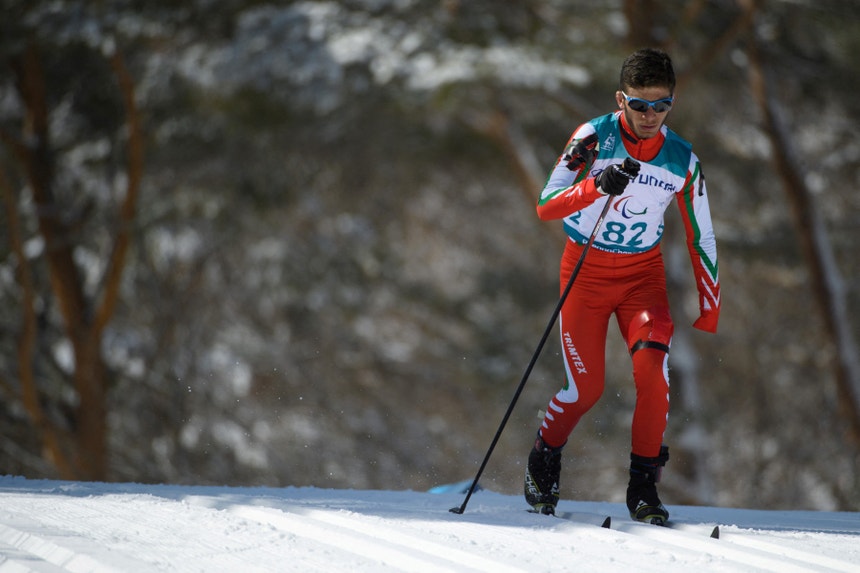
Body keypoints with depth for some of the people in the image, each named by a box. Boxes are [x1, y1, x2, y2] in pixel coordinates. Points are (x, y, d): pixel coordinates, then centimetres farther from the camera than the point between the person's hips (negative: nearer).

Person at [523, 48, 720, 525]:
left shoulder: (682, 162, -6)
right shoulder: (593, 140, -14)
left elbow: (701, 240, 4)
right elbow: (546, 206, -22)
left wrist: (709, 315, 0)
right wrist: (597, 186, -40)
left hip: (643, 273, 2)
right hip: (586, 269, -2)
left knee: (653, 368, -21)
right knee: (585, 387, -5)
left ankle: (643, 485, -10)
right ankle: (544, 459, 25)